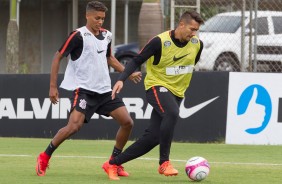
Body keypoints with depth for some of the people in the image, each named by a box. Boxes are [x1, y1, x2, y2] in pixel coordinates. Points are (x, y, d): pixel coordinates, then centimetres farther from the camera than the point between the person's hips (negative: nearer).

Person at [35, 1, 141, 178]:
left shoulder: (106, 35, 9)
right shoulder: (79, 36, -11)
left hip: (105, 90, 7)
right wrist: (53, 86, -9)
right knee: (74, 125, -24)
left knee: (127, 122, 0)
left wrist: (128, 73, 19)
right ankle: (44, 157, -6)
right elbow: (57, 58, -6)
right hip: (84, 89, -7)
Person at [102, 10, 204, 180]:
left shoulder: (197, 44, -1)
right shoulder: (160, 41, -17)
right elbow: (137, 61, -12)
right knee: (172, 113, -37)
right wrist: (121, 79, -25)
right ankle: (164, 162, -28)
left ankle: (113, 164, 10)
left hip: (177, 92, 6)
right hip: (157, 86, -6)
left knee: (152, 137, -3)